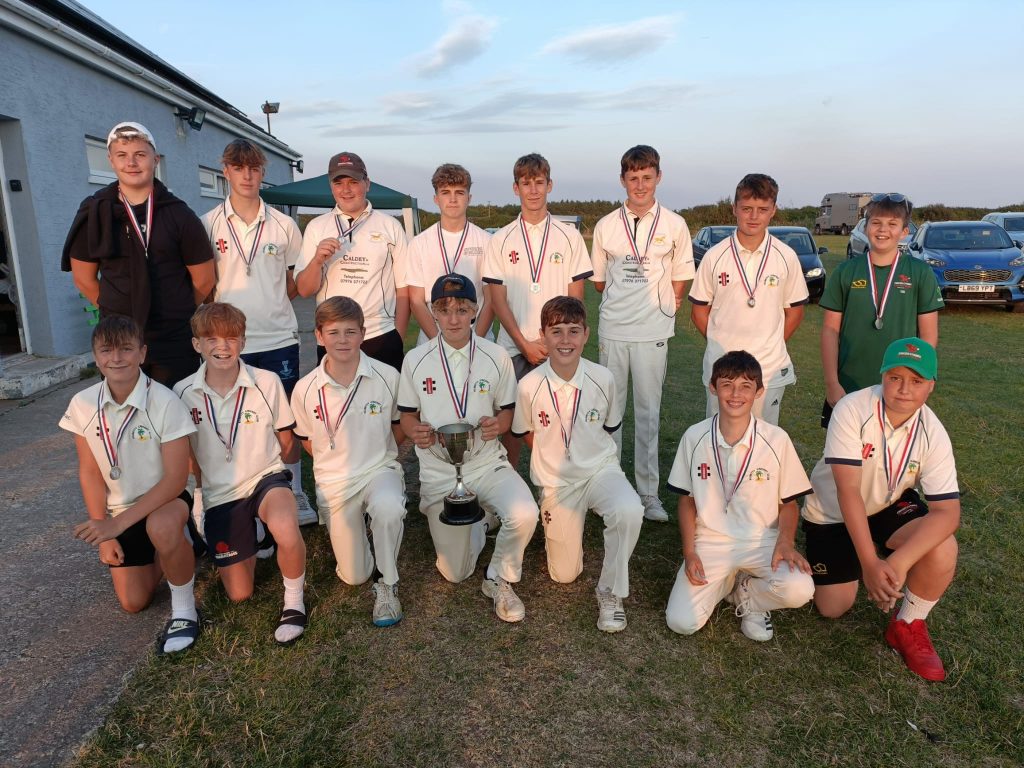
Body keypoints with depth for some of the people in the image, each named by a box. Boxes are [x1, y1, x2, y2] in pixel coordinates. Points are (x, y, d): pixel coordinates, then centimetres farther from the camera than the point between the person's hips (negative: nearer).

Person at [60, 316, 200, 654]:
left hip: (166, 499, -4)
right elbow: (89, 473, -2)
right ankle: (160, 555, 38)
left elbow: (176, 478, -24)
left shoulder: (164, 403, -25)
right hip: (120, 509, 5)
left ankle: (184, 608, -15)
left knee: (160, 528, -40)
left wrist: (118, 523, -29)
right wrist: (104, 533, -4)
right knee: (133, 602, 7)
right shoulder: (83, 405, -12)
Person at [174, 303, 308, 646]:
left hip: (266, 477, -2)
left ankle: (294, 600, -8)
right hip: (219, 493, 3)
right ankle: (252, 539, 39)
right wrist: (207, 483, 3)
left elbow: (286, 445, 2)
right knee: (239, 595, 7)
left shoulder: (267, 382, -12)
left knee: (286, 531, -38)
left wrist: (259, 468, -1)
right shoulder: (184, 393, -7)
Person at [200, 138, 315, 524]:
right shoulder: (209, 224, 2)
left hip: (279, 338, 1)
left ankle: (294, 495, 22)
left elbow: (296, 282, 12)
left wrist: (273, 304, 1)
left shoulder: (283, 225, 5)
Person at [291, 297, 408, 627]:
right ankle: (357, 524, 40)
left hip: (380, 470, -1)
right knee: (354, 576, 7)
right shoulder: (305, 389, -10)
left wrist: (377, 454, -1)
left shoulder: (387, 376, -12)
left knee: (389, 510, -39)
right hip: (334, 481, 2)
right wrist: (338, 461, 3)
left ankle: (387, 584, -11)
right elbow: (307, 441, 9)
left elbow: (399, 425, 6)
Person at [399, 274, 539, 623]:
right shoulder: (415, 360, -4)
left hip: (487, 463, 0)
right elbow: (408, 415, 5)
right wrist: (415, 431, -19)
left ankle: (499, 580, -1)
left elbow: (506, 411, 5)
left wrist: (498, 424, -19)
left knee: (525, 515, -32)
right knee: (455, 573, 3)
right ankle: (484, 517, 35)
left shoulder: (497, 357, -4)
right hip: (438, 472, 1)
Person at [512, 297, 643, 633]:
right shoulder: (530, 385, -14)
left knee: (630, 512, -34)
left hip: (601, 468, 0)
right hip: (556, 480, 0)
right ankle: (555, 522, 38)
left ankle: (610, 591, -10)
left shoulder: (603, 378, -12)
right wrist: (554, 457, 3)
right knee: (564, 574, 6)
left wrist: (588, 453, 2)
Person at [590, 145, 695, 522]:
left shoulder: (674, 225, 2)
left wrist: (660, 306, 4)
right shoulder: (606, 226, 4)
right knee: (609, 410, 8)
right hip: (612, 330, 1)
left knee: (648, 412, 5)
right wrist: (626, 302, 10)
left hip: (653, 332, -1)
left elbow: (680, 280, 9)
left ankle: (648, 491, 15)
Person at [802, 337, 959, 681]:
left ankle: (908, 626, 0)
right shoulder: (853, 409, -29)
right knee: (833, 609, -2)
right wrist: (870, 562, -34)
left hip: (890, 506, 2)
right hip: (832, 513, -2)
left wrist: (898, 562, -40)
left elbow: (947, 511, -26)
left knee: (942, 549, -28)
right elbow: (848, 490, -31)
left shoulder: (933, 433, -20)